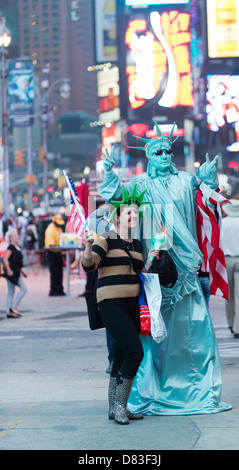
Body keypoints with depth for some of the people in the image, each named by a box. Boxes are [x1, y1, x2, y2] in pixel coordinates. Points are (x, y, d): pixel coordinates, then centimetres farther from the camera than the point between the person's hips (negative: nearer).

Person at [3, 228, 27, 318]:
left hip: (16, 272, 9)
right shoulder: (11, 248, -12)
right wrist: (9, 270, -26)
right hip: (12, 272, -9)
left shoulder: (17, 248, 16)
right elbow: (5, 259, -21)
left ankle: (9, 312, 11)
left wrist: (22, 271, 27)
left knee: (11, 292, 9)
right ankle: (13, 307, -7)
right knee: (23, 289, -10)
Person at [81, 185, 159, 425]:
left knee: (122, 358, 9)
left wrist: (150, 260, 8)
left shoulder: (137, 244, 15)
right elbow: (88, 265, -21)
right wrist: (88, 246, -37)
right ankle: (119, 405, -7)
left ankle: (115, 408, 16)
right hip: (112, 304, -7)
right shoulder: (107, 239, -7)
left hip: (132, 305, 7)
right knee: (135, 352, -16)